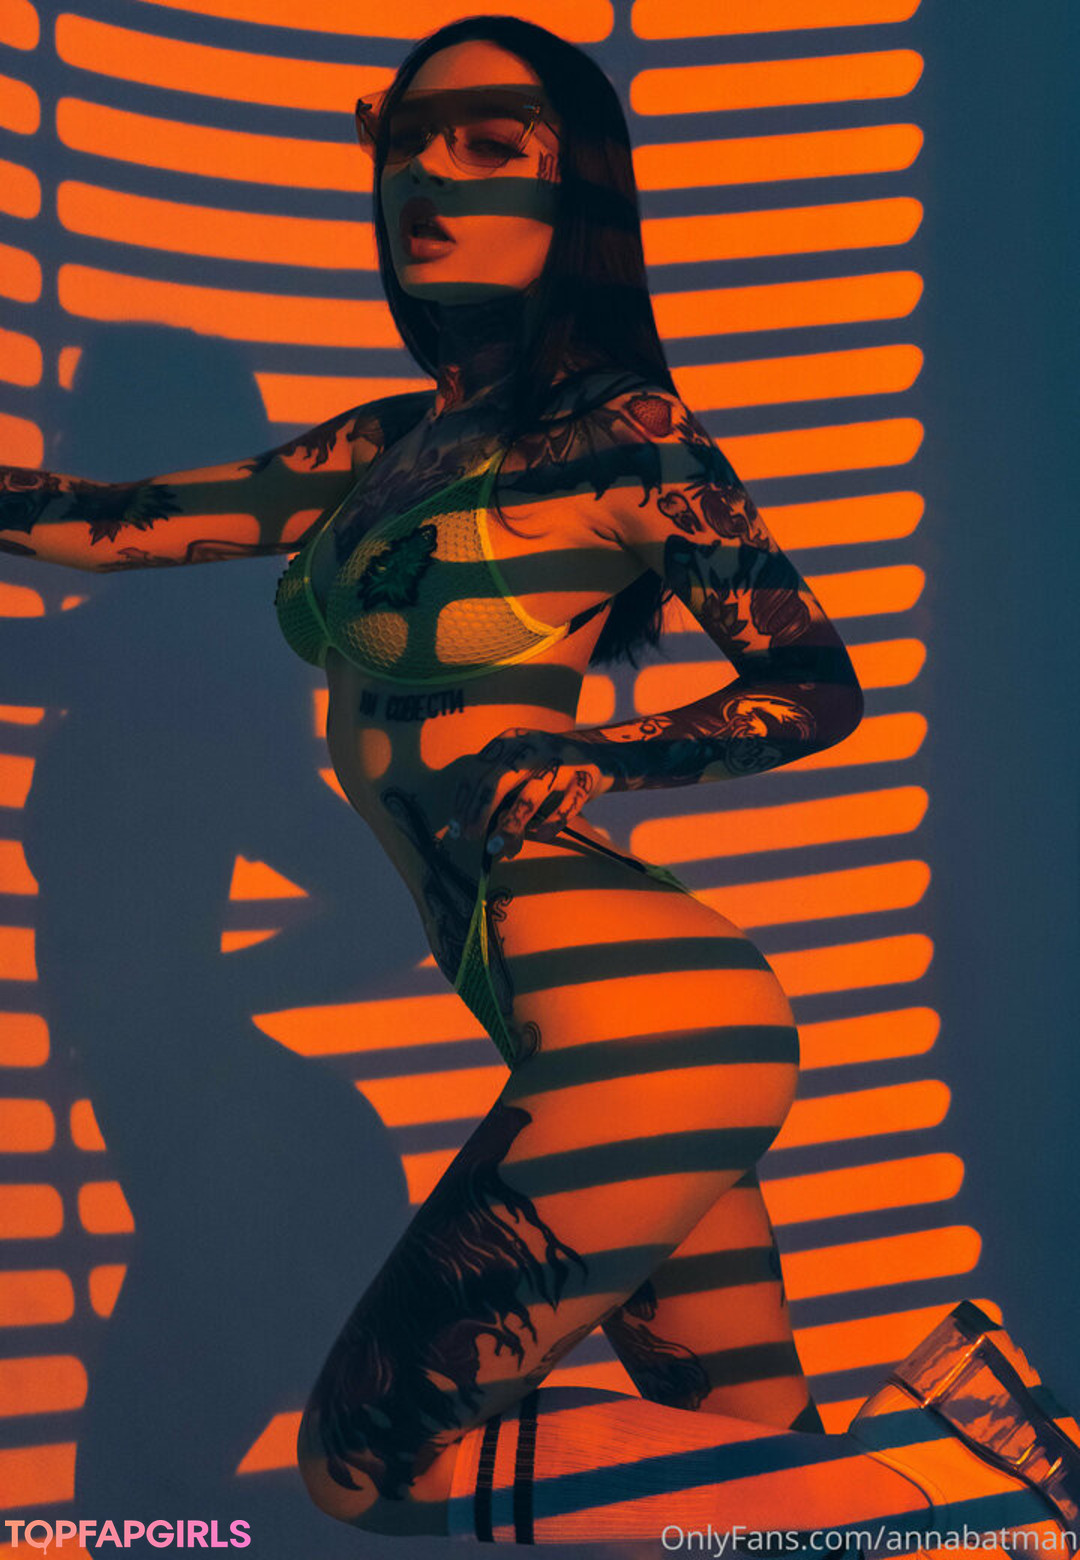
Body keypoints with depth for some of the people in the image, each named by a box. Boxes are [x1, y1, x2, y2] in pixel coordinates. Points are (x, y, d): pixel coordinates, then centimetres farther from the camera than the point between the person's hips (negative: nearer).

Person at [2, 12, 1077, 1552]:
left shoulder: (620, 433, -4)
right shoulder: (386, 448, 16)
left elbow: (819, 688, 2)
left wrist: (587, 763, -10)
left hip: (647, 1019, -7)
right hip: (615, 1032, 8)